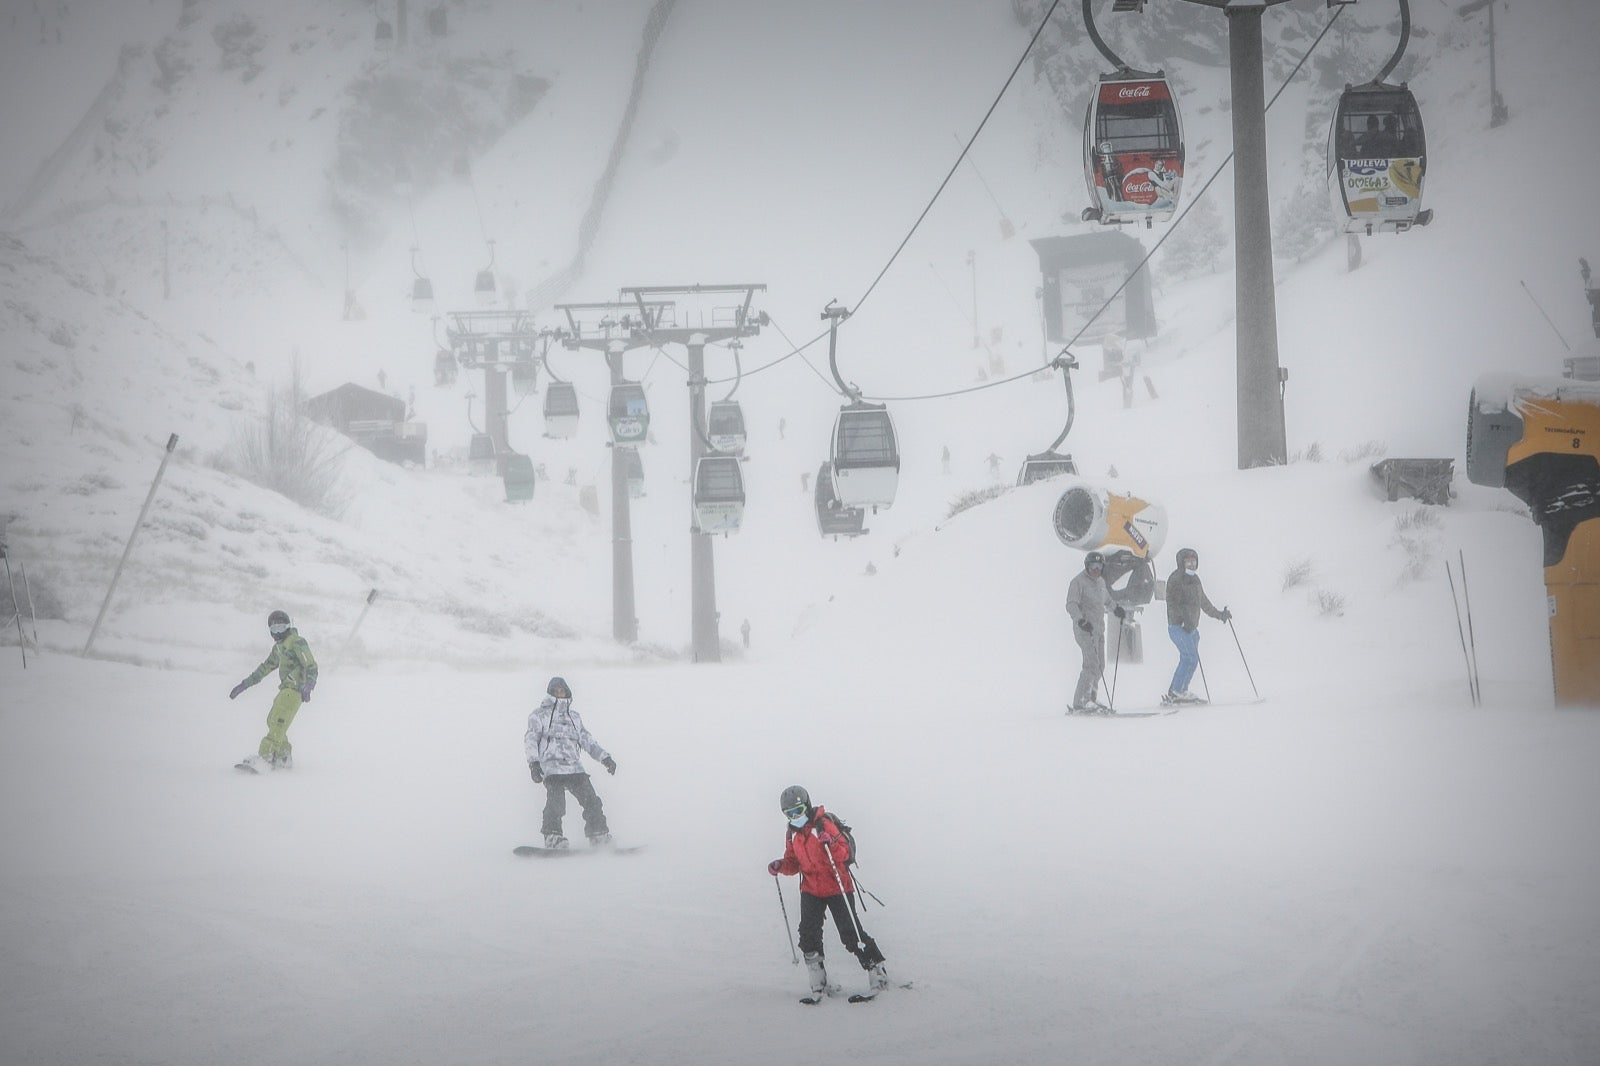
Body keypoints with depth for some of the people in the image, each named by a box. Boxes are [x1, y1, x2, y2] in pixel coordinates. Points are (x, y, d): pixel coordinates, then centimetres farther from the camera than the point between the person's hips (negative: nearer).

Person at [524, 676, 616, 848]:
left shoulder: (574, 717, 26)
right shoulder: (540, 714, 11)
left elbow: (587, 740, 28)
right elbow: (531, 739, 1)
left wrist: (605, 757, 16)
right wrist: (534, 763, -14)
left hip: (574, 766, 4)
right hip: (552, 766, -4)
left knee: (591, 800, -7)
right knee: (556, 801, -24)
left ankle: (599, 834, -2)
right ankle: (553, 837, -20)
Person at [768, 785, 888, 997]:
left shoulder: (824, 824, -12)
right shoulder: (792, 833, 9)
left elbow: (843, 854, -18)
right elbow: (794, 863, 15)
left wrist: (831, 844, -38)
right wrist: (781, 866, -6)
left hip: (837, 887, -6)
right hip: (811, 890, 6)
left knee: (850, 934, -8)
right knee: (809, 934, -8)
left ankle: (877, 971, 5)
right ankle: (819, 984, -1)